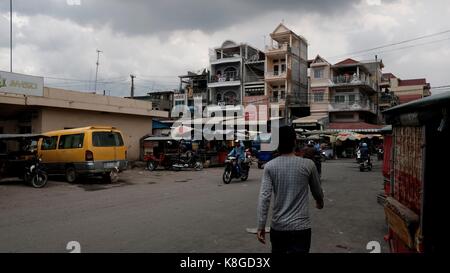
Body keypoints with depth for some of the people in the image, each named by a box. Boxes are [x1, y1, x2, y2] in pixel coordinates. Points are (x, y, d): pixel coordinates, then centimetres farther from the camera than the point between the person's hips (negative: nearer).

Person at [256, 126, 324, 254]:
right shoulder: (308, 164, -6)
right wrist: (320, 202, 31)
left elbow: (264, 197, -11)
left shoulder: (270, 166, -5)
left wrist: (261, 226, -6)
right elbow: (317, 191, 9)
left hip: (277, 226, 2)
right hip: (301, 226, -2)